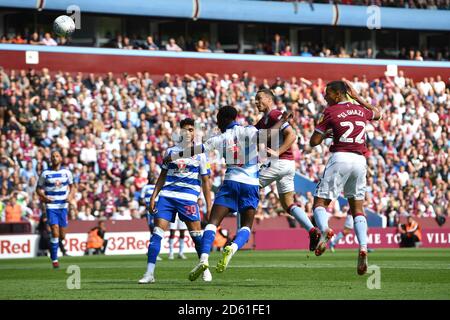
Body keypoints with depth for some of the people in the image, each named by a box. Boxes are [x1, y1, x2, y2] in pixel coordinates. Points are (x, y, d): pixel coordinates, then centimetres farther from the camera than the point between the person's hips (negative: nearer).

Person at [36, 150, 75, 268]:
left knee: (62, 235, 4)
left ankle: (54, 244, 38)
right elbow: (39, 188, 5)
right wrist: (44, 197, -15)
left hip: (63, 206, 3)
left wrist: (71, 196, -4)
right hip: (51, 206, -3)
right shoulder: (45, 173, -1)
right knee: (55, 232, -16)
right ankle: (54, 259, -7)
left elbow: (72, 186, 16)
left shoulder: (66, 172, 4)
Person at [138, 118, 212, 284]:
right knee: (157, 232, -8)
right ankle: (149, 273, -8)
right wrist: (154, 196, 8)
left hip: (189, 198, -2)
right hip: (167, 195, 2)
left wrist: (209, 206, 2)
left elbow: (205, 182, 7)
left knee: (196, 233, -5)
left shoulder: (200, 154, 6)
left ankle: (205, 269, 14)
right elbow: (162, 176, 16)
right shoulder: (171, 151, 12)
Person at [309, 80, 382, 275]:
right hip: (360, 160, 5)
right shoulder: (361, 110, 14)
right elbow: (377, 114, 39)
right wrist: (357, 97, 39)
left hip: (340, 157, -5)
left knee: (320, 202, 1)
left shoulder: (330, 112, -1)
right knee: (357, 207, 11)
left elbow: (314, 142, -2)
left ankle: (324, 230, -30)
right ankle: (363, 247, -7)